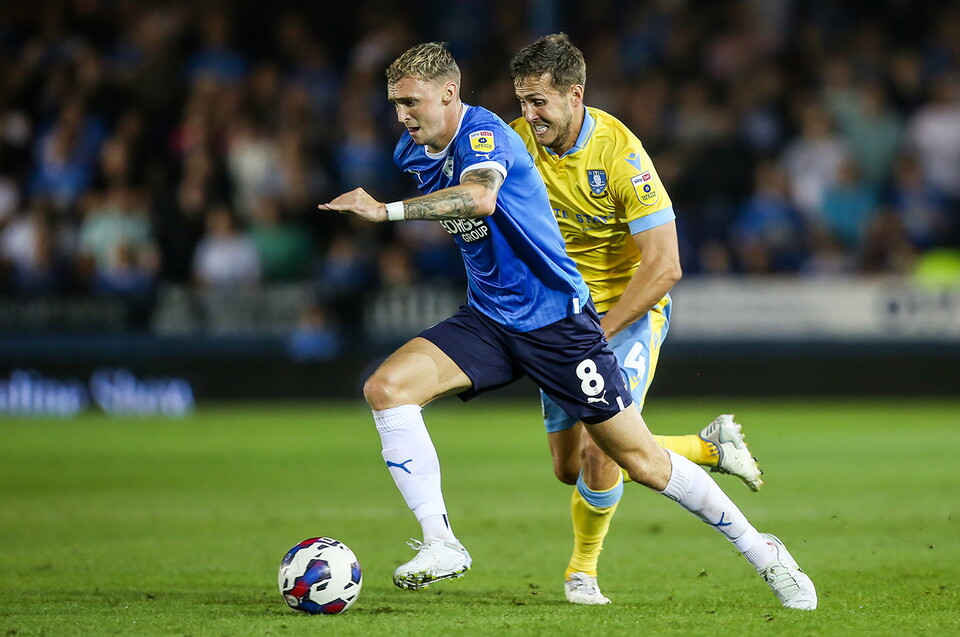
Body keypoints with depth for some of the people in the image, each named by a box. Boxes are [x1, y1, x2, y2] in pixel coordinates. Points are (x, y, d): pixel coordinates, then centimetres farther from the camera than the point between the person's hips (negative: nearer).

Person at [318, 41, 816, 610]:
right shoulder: (413, 153, 5)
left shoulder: (484, 134, -19)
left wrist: (387, 211, -44)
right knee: (386, 387, -17)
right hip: (487, 321, 7)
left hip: (555, 320, -7)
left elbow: (480, 198, -42)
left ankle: (761, 551, 15)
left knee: (643, 462, -2)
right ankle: (440, 543, -16)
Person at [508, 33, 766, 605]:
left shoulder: (619, 151, -24)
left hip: (629, 310, -5)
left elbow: (664, 266, -24)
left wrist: (597, 335, -24)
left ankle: (584, 569, 11)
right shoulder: (515, 141, -10)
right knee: (569, 468, 5)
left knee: (597, 453, -18)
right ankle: (709, 447, 26)